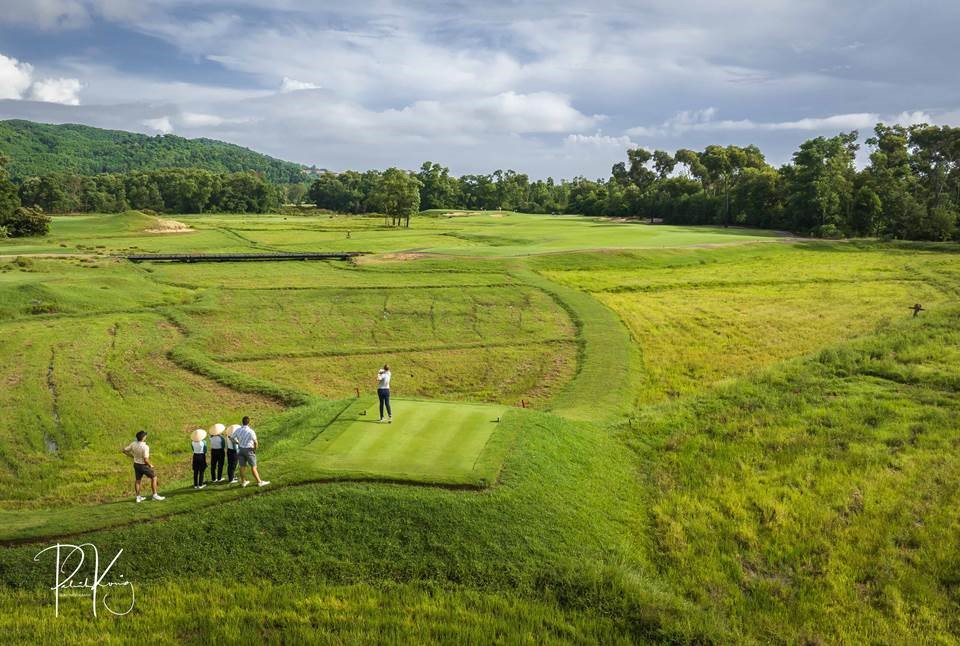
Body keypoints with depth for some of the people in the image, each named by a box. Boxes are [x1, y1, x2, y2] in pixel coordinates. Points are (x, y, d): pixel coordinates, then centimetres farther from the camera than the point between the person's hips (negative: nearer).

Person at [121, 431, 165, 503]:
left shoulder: (133, 444, -9)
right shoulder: (145, 447, -28)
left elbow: (124, 450, 0)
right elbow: (146, 459, -28)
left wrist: (132, 456, 10)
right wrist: (150, 465, -9)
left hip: (136, 464, 6)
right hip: (144, 465, -6)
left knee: (137, 480, 19)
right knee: (154, 477, 9)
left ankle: (138, 497, 27)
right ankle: (155, 495, 11)